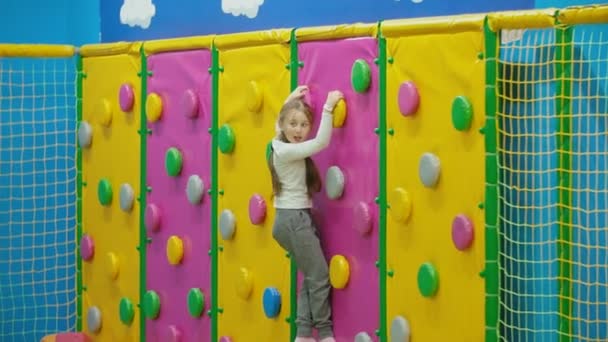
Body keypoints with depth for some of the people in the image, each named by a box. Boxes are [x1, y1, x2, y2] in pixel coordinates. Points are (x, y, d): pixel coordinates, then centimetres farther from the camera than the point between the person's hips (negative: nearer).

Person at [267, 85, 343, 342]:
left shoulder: (280, 145, 8)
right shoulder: (288, 151, -19)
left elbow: (280, 121, 31)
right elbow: (322, 142, -27)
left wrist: (291, 101, 30)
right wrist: (328, 107, -24)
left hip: (292, 218, 10)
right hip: (295, 219, -10)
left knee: (311, 276, 12)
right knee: (320, 277, -1)